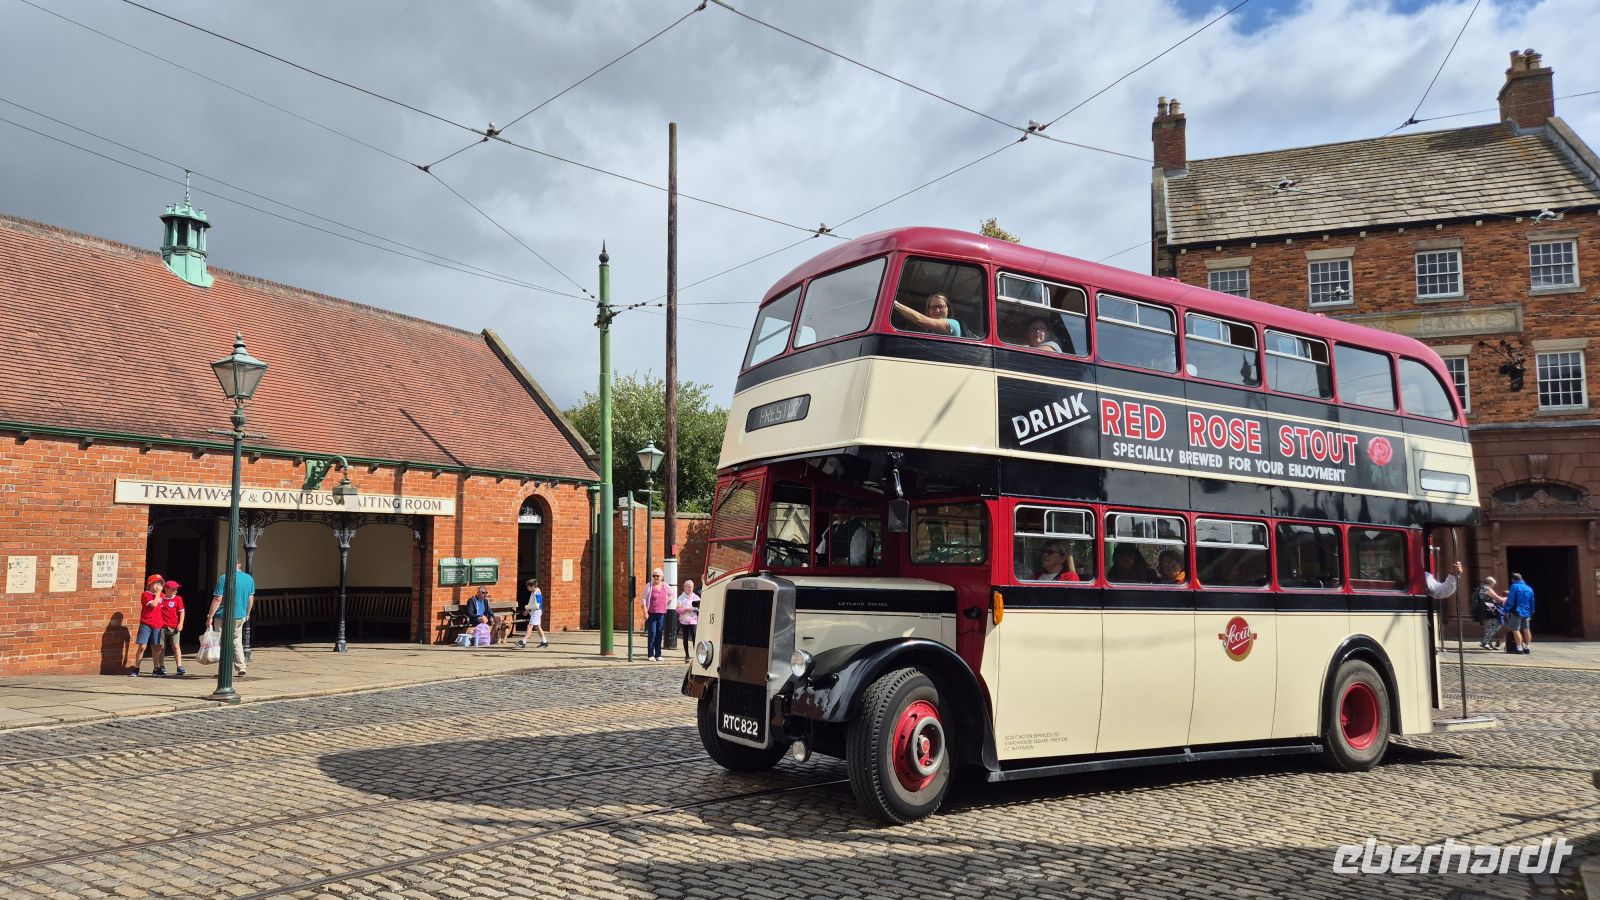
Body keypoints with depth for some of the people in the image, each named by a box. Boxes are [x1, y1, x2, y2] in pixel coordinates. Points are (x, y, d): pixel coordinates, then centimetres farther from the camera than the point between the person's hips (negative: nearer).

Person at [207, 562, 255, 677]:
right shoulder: (249, 579, 4)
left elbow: (218, 599, -15)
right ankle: (241, 668, 9)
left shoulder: (224, 578, -12)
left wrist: (210, 616, -9)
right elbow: (251, 599, 12)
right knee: (237, 642, 16)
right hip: (240, 617, 5)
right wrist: (247, 614, 24)